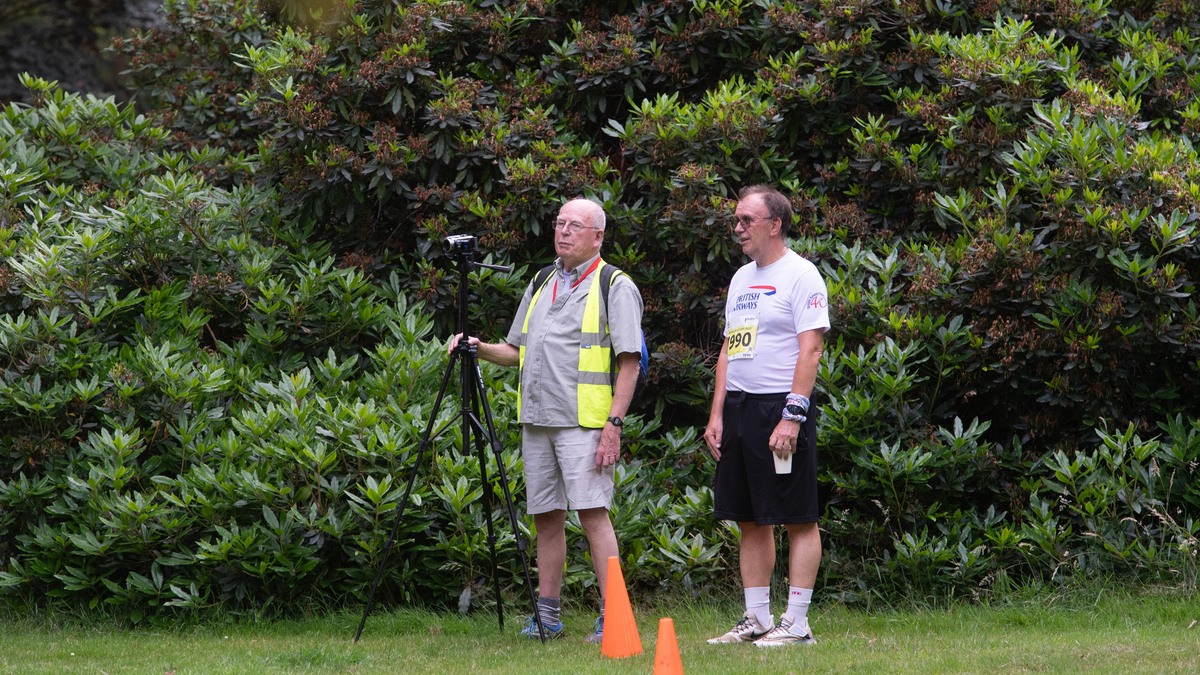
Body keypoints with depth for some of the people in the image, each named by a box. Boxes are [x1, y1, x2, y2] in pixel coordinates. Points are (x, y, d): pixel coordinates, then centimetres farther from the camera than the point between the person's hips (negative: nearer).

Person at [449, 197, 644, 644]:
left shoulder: (615, 287, -2)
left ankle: (612, 616, -11)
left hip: (583, 422, -7)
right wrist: (480, 349, 6)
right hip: (536, 421, 7)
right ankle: (548, 616, 13)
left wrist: (614, 424, -15)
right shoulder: (541, 286, 19)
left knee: (592, 511, -12)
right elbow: (517, 352, 26)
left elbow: (629, 361, -8)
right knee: (546, 514, 8)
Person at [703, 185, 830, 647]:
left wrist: (792, 417, -21)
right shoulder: (741, 278, 18)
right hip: (738, 407, 9)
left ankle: (796, 623, -6)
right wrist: (717, 414, 12)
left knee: (798, 520, -5)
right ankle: (756, 620, 15)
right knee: (750, 521, 10)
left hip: (781, 407, -9)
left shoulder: (800, 275, -7)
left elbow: (810, 350, -14)